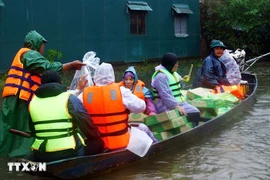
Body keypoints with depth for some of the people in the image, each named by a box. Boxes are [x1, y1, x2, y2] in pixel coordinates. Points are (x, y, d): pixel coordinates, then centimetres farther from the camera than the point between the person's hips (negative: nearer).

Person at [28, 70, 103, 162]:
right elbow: (87, 124, -5)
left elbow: (33, 130, 17)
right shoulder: (69, 98, -5)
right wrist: (96, 136, 13)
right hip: (69, 153, -5)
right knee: (98, 143, 13)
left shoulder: (33, 101, 8)